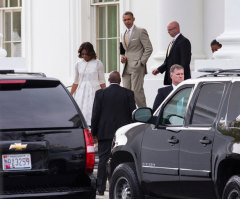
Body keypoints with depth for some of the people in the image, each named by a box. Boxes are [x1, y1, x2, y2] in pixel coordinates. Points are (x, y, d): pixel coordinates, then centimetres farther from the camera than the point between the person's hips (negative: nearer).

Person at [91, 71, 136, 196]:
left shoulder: (100, 93, -2)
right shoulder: (128, 93, 0)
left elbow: (95, 114, -2)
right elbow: (133, 113, 1)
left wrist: (94, 132, 5)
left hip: (105, 133, 0)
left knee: (103, 160, 3)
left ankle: (100, 188, 1)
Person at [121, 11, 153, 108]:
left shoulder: (141, 31, -3)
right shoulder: (125, 34, 21)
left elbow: (149, 48, -7)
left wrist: (141, 62, -13)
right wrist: (123, 57, 9)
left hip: (137, 67, -7)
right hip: (127, 69, 7)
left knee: (136, 91, -13)